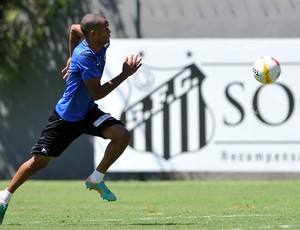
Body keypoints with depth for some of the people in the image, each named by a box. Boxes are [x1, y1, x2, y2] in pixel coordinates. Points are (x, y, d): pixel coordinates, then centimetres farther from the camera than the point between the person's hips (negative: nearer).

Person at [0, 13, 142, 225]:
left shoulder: (101, 45, -6)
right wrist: (125, 74, -26)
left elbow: (75, 28, 15)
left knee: (122, 136, -16)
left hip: (88, 112, 7)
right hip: (66, 117, -7)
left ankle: (96, 179, 1)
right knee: (39, 161, 0)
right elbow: (97, 93, -29)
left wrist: (72, 59, 24)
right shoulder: (85, 56, -30)